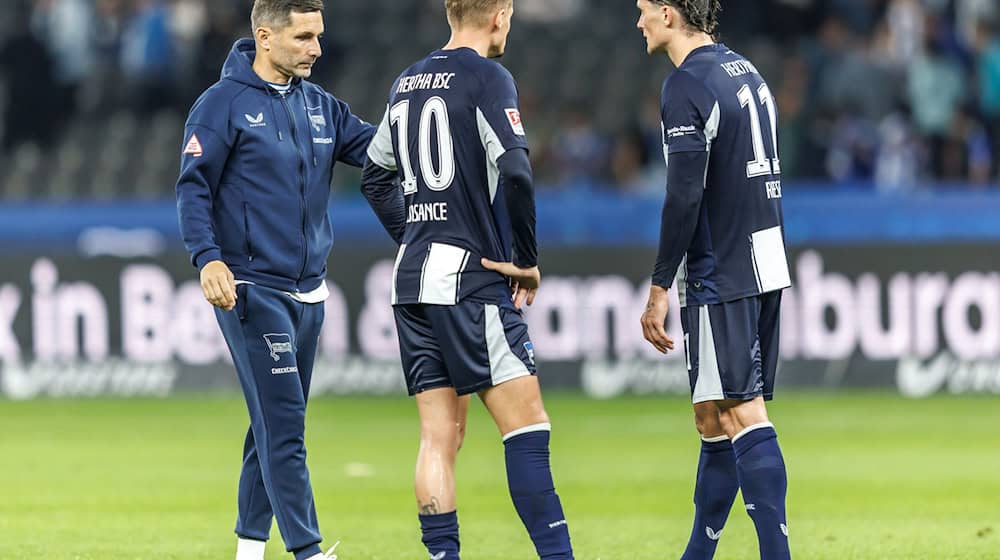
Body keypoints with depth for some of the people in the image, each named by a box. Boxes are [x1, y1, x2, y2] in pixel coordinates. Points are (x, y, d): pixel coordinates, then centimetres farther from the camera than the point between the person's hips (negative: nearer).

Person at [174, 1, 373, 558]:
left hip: (308, 291, 7)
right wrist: (208, 257, -23)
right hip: (251, 289, -7)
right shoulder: (224, 103, -7)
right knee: (283, 424, -11)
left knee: (278, 423, 12)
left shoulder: (318, 104, 12)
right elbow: (194, 187, -10)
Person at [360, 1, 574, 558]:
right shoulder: (487, 77, -9)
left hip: (414, 281, 7)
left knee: (440, 437, 5)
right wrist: (527, 261, -9)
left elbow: (376, 176, 24)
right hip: (473, 281, -7)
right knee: (527, 424, -8)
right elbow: (515, 173, -19)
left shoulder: (407, 82, 15)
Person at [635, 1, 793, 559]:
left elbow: (685, 197, -18)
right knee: (715, 416, 13)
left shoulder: (687, 85, -12)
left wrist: (660, 288, -14)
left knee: (741, 413, -11)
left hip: (721, 277, -9)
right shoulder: (746, 73, 16)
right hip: (767, 266, 9)